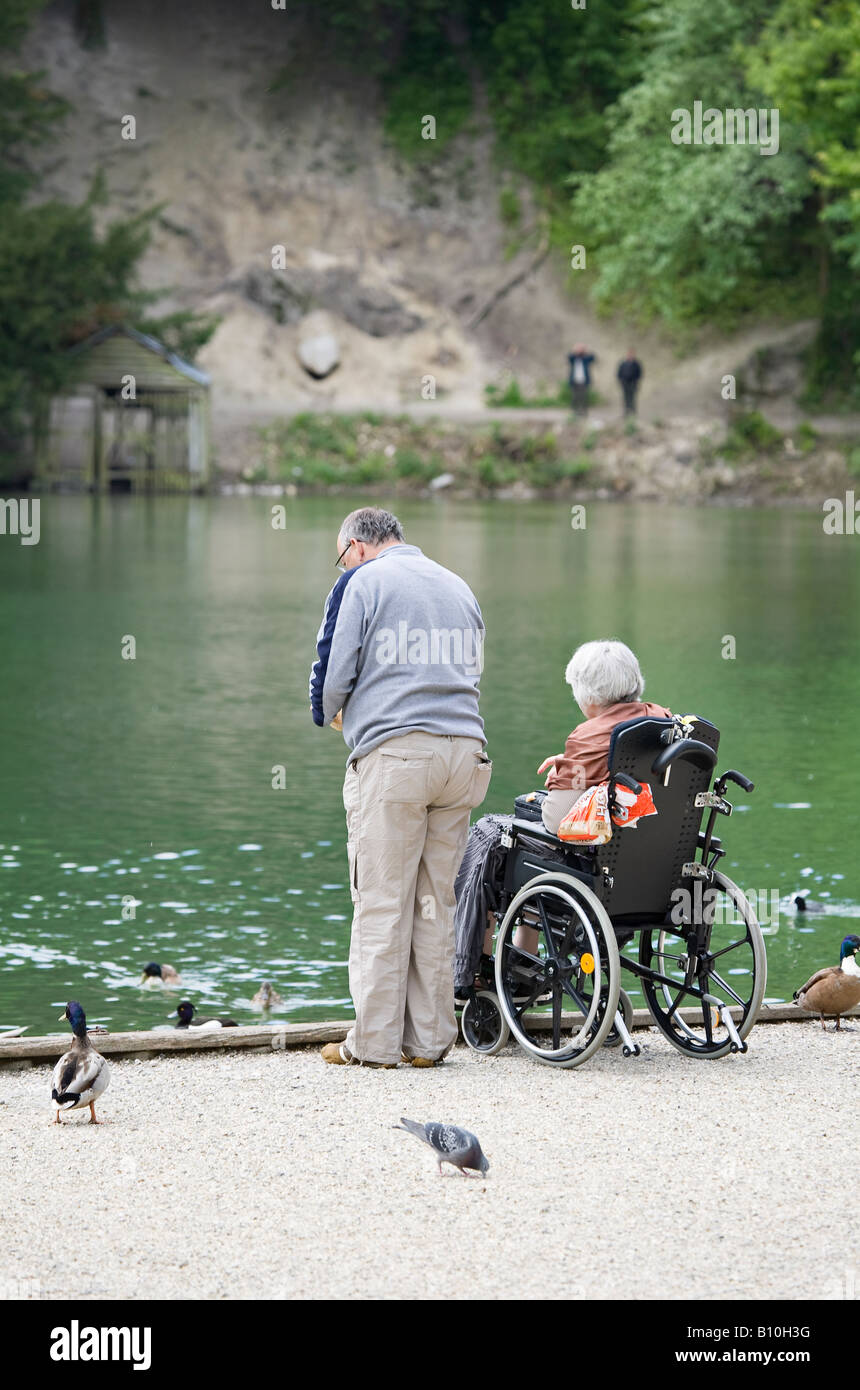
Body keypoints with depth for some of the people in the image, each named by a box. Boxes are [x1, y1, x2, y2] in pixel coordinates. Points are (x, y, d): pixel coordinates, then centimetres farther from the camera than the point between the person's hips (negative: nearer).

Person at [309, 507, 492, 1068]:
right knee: (435, 901, 9)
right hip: (462, 751, 6)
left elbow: (335, 671, -2)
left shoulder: (362, 582, 2)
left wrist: (328, 713, 19)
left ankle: (376, 1040, -1)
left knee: (382, 902, -2)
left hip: (392, 754, -6)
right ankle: (429, 1038, 9)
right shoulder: (458, 586, 20)